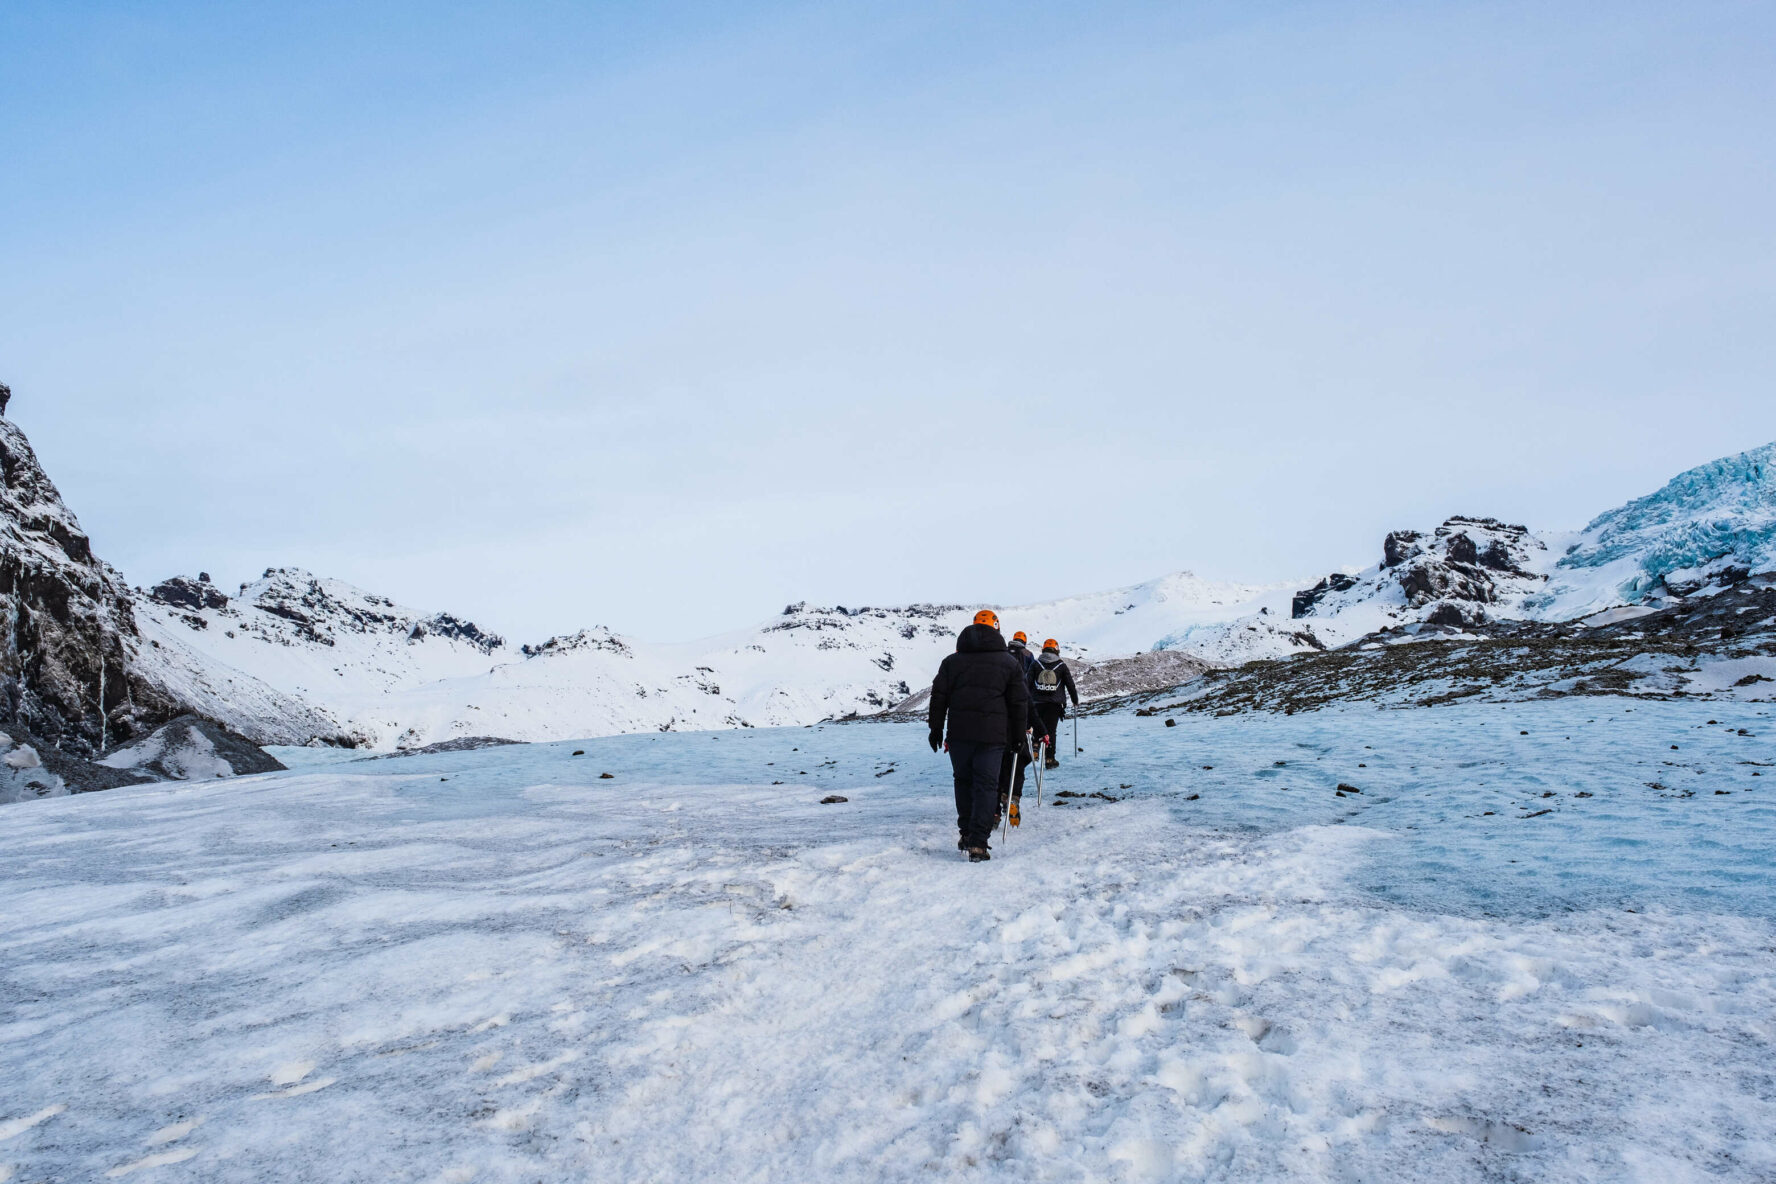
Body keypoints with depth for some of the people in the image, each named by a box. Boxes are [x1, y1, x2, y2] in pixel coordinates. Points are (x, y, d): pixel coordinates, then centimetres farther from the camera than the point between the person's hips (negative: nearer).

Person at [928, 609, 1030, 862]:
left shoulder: (952, 661, 9)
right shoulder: (1008, 661, 5)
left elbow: (939, 696, 8)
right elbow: (1019, 701, 6)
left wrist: (936, 728, 14)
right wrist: (1018, 734, 13)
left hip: (959, 733, 2)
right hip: (993, 734, -2)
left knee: (963, 781, 16)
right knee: (986, 785, -1)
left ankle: (966, 834, 18)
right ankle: (978, 843, -8)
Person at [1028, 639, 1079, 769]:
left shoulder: (1036, 664, 2)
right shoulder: (1062, 666, 1)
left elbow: (1028, 684, 1)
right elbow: (1070, 685, 7)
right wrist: (1075, 700, 19)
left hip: (1037, 703, 1)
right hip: (1055, 704, -1)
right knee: (1051, 730, 2)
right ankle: (1049, 759, 3)